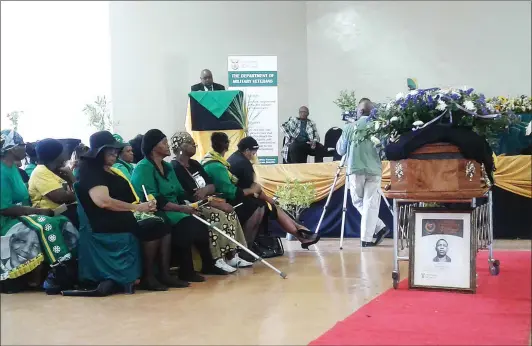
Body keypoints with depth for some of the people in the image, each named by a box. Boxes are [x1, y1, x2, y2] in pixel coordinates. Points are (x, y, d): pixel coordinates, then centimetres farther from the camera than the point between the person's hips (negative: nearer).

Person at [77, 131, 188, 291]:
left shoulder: (110, 170, 20)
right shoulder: (90, 171, -9)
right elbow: (104, 201, -22)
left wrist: (143, 205, 0)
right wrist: (137, 207, -17)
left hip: (125, 213, 9)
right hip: (108, 219, -9)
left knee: (163, 225, -14)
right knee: (151, 226, -27)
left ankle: (164, 273, -15)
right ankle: (148, 277, -17)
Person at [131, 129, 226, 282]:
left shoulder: (167, 167, 16)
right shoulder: (144, 167, -11)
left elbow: (179, 194, 13)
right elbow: (153, 200, -20)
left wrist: (190, 205, -7)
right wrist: (181, 208, -23)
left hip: (173, 210, 8)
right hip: (156, 212, -8)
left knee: (199, 222, -13)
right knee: (185, 223, -30)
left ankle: (207, 264, -3)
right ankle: (186, 271, -24)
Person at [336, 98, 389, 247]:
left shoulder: (350, 127, 0)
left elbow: (340, 150, 7)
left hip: (356, 169, 0)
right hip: (374, 169, 1)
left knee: (358, 201, 15)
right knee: (370, 204, 3)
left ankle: (379, 227, 7)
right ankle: (367, 239, -1)